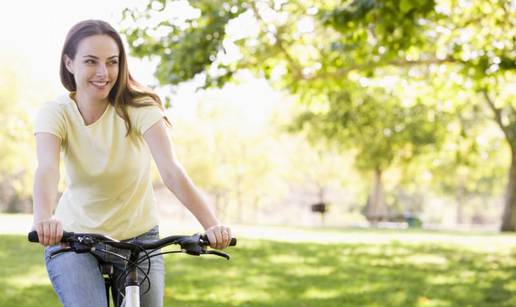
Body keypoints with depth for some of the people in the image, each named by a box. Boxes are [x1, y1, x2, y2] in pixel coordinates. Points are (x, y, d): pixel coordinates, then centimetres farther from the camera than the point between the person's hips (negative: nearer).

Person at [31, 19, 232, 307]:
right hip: (73, 239, 0)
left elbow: (171, 170, -28)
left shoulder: (138, 107, -16)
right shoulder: (55, 113, -14)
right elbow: (47, 169, -32)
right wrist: (44, 218, -53)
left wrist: (212, 224, -43)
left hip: (139, 239, 1)